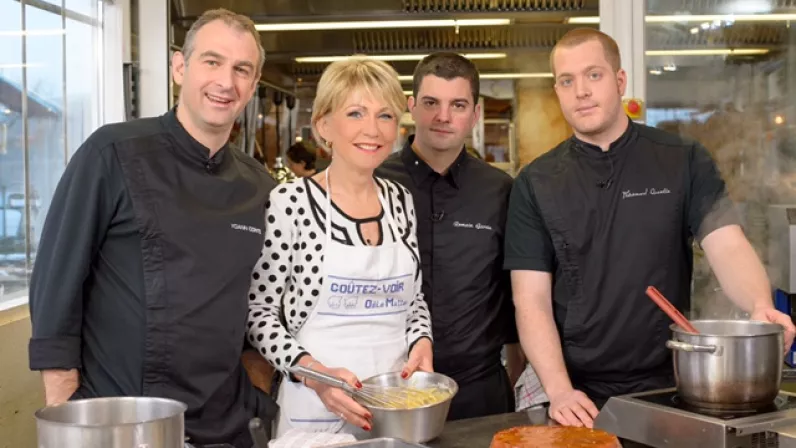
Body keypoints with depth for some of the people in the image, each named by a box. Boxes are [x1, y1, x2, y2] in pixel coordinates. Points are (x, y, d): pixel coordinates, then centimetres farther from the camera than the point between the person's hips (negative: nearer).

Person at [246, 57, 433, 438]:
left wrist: (421, 342, -4)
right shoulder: (290, 203, -11)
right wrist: (313, 372, -20)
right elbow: (259, 313, -8)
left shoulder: (400, 201, 4)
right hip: (317, 408, -4)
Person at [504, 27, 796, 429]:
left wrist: (761, 307, -29)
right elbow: (532, 300, -3)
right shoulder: (536, 184, 1)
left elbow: (728, 247, -8)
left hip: (668, 385, 0)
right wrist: (559, 391, -15)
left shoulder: (684, 162, 0)